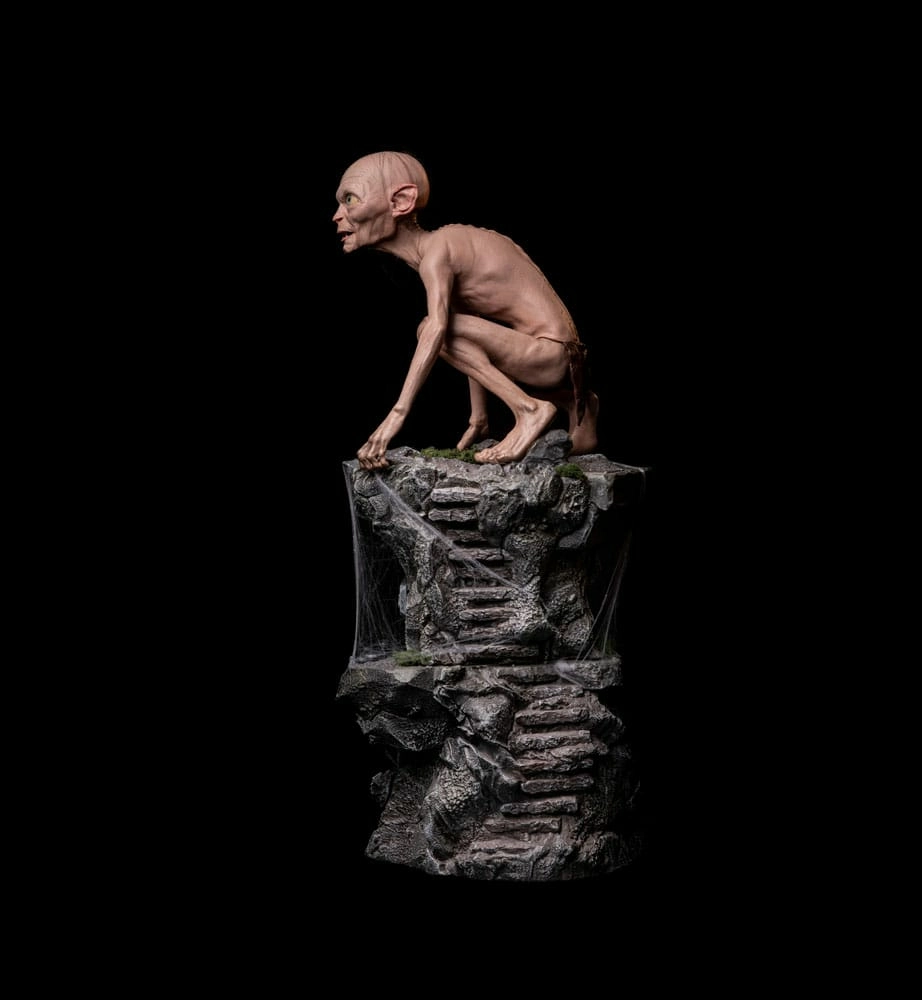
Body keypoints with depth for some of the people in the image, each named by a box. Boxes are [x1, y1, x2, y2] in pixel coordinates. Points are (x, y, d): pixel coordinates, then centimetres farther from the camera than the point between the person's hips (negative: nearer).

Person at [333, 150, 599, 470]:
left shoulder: (436, 254, -15)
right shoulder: (449, 241, 13)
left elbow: (437, 329, -33)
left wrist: (396, 415, -37)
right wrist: (477, 419, 21)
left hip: (551, 354, -10)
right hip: (557, 357, 10)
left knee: (430, 327, -19)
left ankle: (530, 409, -13)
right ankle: (570, 401, 34)